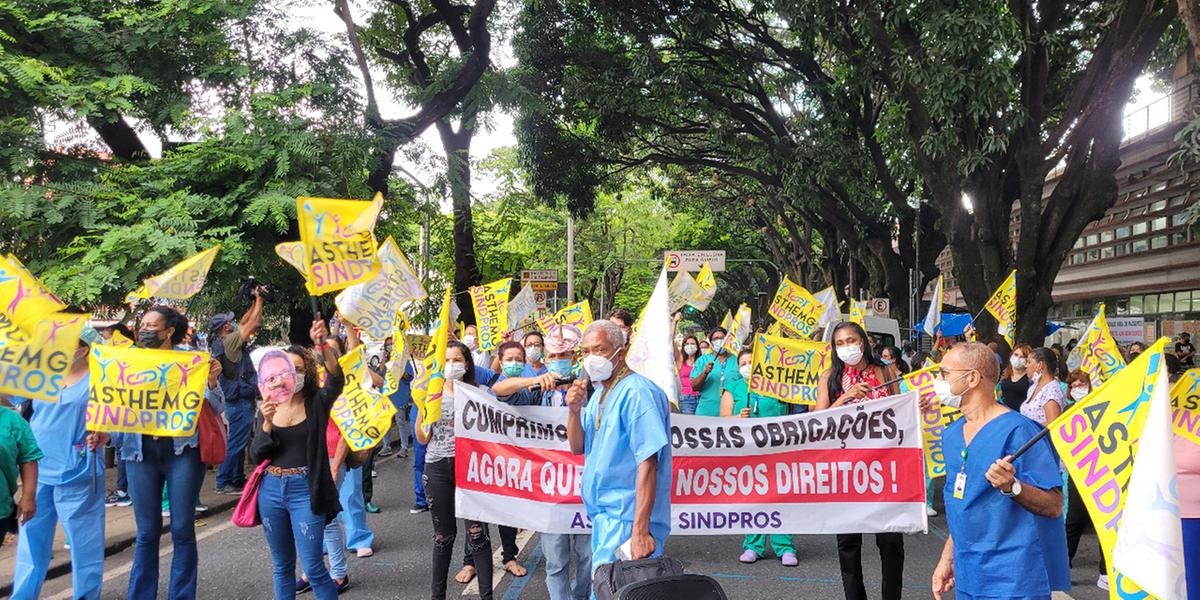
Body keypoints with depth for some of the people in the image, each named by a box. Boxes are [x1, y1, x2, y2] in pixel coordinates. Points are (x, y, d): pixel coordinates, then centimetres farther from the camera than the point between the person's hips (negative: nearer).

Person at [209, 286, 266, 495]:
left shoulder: (223, 341, 11)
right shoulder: (229, 341, -16)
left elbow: (244, 323, 21)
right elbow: (252, 323, -13)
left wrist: (255, 302, 18)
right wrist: (259, 300, -2)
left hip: (240, 399, 10)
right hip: (241, 400, -10)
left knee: (238, 441, 15)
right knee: (236, 442, -6)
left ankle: (238, 479, 21)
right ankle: (223, 482, -3)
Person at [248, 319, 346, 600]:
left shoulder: (317, 403, -3)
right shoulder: (267, 408, 6)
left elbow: (336, 380, -24)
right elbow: (256, 456, 2)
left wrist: (324, 346, -40)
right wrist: (267, 423, -16)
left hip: (305, 491, -4)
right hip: (271, 491, 4)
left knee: (313, 568, -3)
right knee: (282, 566, 15)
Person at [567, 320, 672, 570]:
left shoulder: (636, 392, -17)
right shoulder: (599, 392, 12)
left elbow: (648, 463, -23)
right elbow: (578, 447, 14)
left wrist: (640, 531, -26)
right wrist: (574, 410, -6)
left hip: (627, 519, -9)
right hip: (603, 515, 9)